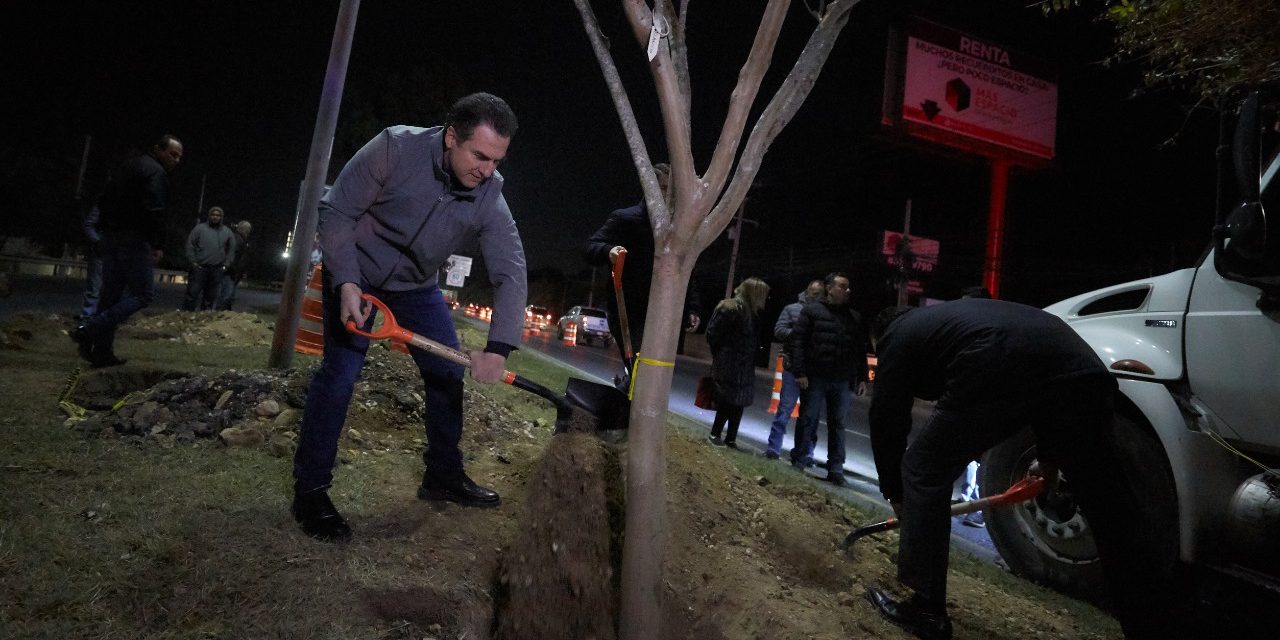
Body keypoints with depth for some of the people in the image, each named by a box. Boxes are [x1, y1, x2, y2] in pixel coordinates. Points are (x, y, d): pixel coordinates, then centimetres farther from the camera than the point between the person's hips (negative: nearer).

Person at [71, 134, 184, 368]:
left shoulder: (128, 166, 22)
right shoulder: (155, 172, -8)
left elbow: (103, 201, 24)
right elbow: (154, 211, -19)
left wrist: (106, 231, 24)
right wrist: (158, 245, -18)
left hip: (110, 238, 9)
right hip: (134, 240, -9)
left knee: (111, 294, 10)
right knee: (143, 294, -5)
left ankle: (102, 352, 9)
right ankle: (90, 329, -17)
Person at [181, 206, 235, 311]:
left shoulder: (227, 232, 12)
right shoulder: (200, 228, 4)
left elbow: (231, 249, 16)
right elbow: (190, 245, 3)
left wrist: (226, 264, 7)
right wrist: (193, 262, -4)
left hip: (217, 271, 3)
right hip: (199, 268, -2)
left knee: (210, 297, 7)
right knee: (192, 293, -3)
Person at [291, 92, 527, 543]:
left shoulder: (490, 198, -20)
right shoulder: (395, 148, -28)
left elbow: (511, 272, -25)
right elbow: (336, 211, -20)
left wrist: (498, 349, -36)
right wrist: (345, 283, -30)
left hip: (416, 286, 4)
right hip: (355, 273, -4)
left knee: (448, 371, 3)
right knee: (341, 370, -14)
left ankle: (443, 475, 20)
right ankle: (310, 491, 1)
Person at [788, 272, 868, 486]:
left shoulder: (854, 317, 14)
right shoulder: (812, 311, 1)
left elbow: (861, 350, 15)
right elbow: (798, 341, -5)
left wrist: (862, 378, 8)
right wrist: (800, 372, -13)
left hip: (842, 381, 4)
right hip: (815, 378, -4)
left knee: (838, 424, 7)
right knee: (808, 420, 4)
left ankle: (836, 469, 12)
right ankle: (798, 461, 16)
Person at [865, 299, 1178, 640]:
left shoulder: (898, 336, 23)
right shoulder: (950, 315, 41)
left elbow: (886, 420, 23)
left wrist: (895, 493, 36)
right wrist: (1049, 458, 46)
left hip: (999, 375, -7)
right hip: (1080, 368, 7)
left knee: (924, 473, 11)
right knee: (1111, 512, 18)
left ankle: (926, 610, 16)